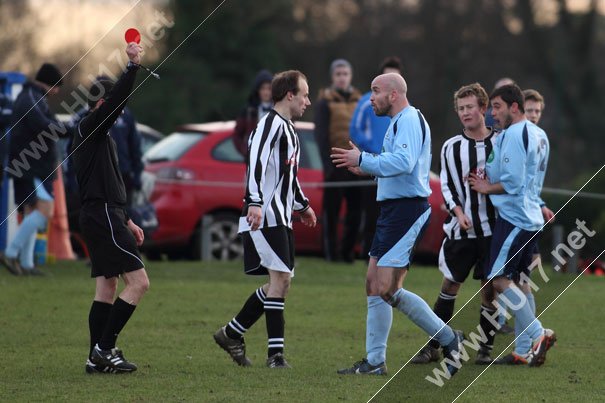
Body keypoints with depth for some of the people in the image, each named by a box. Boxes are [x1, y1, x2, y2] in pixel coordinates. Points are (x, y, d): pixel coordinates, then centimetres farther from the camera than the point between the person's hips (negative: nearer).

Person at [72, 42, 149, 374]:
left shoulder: (99, 135, 21)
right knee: (138, 281, -12)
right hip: (102, 216, -11)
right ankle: (104, 348, -11)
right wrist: (133, 66, -32)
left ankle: (98, 358, 8)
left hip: (102, 216, 11)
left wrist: (126, 221, 26)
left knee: (106, 287, 8)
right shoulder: (89, 128, -8)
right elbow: (116, 100, -27)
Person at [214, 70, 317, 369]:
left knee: (280, 282, 10)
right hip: (265, 218, -10)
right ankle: (275, 353, -13)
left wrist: (301, 205, 46)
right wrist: (255, 202, -35)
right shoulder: (272, 123, -10)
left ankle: (232, 333, 19)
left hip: (280, 219, 10)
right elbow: (256, 162, -24)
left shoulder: (288, 129, 21)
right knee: (280, 278, -13)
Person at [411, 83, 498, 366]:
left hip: (493, 228, -1)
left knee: (489, 287, 1)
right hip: (460, 229, 1)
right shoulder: (451, 147, 6)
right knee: (450, 284, 2)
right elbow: (446, 186, 6)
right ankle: (432, 347, 8)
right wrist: (458, 212, -9)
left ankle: (486, 347, 12)